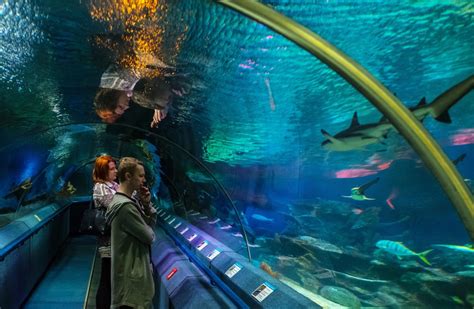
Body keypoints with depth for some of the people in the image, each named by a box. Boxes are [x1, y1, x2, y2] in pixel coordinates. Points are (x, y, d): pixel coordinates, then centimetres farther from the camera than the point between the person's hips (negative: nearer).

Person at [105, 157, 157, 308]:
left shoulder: (129, 200, 7)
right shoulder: (125, 206, -24)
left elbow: (151, 223, 11)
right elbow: (149, 236, -20)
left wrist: (146, 204, -5)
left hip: (134, 268, 10)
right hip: (131, 273, -10)